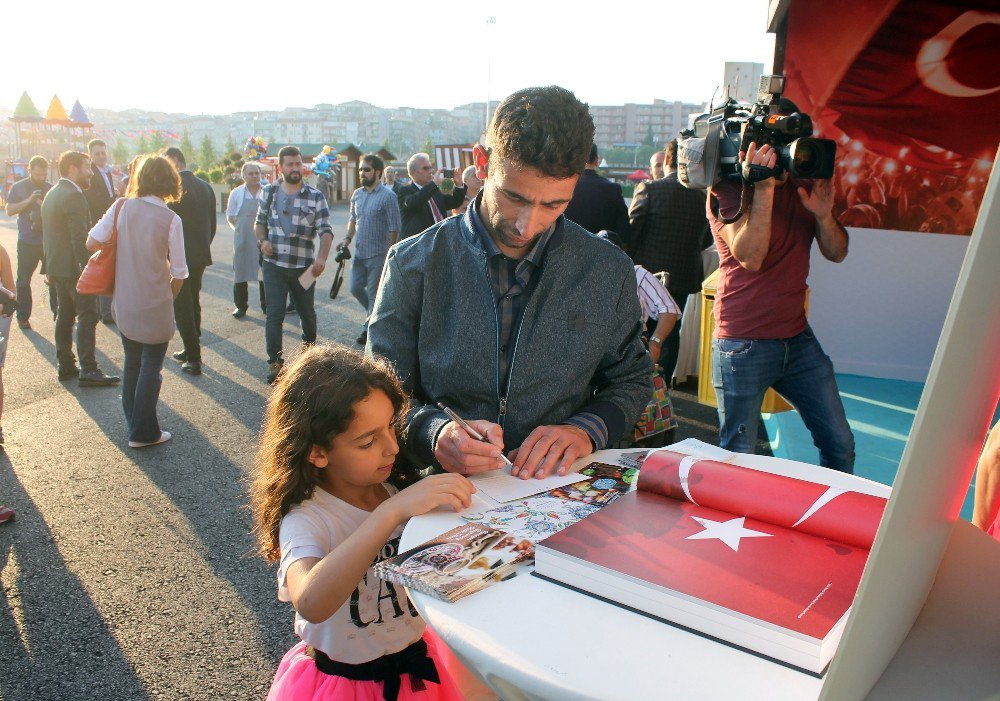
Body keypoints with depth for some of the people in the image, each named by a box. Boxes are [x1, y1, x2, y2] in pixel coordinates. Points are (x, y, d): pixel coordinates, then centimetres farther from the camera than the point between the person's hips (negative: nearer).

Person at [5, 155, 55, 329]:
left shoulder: (51, 188, 7)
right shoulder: (18, 187, 4)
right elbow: (9, 210, -2)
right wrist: (28, 201, -14)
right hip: (27, 242, -1)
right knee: (23, 281, 4)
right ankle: (23, 317, 13)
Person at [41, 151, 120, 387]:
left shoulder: (51, 194, 16)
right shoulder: (73, 195, -16)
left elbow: (47, 235, 20)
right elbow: (80, 237, -22)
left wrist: (50, 269, 23)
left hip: (56, 266, 10)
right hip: (74, 267, -10)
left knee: (66, 314, 14)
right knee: (87, 316, -8)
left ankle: (66, 366, 20)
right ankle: (89, 370, -9)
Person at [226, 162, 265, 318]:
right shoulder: (236, 193, 5)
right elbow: (230, 216, 11)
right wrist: (241, 229, 0)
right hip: (243, 241, 0)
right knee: (241, 272, 4)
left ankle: (266, 305, 16)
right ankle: (241, 306, 13)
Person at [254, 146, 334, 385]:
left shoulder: (315, 196, -1)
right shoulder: (269, 192, 7)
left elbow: (325, 230, -7)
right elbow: (260, 221, 18)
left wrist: (322, 257, -23)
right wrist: (262, 240, -4)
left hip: (304, 267, 0)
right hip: (274, 265, 1)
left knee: (307, 311, 13)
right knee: (274, 315, -4)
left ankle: (310, 345, 42)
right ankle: (274, 362, 3)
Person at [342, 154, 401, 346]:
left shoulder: (388, 196, -12)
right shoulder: (357, 194, 8)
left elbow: (394, 228, -12)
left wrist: (388, 255, -15)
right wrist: (348, 239, 3)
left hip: (378, 254, -6)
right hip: (359, 252, 7)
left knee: (374, 293, 2)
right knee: (355, 288, 10)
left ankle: (369, 329, 15)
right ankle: (375, 315, 33)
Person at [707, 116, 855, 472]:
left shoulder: (804, 186, 10)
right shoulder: (727, 190, -9)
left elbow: (837, 253, 9)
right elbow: (750, 257, -22)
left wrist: (823, 215, -11)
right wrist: (763, 187, -27)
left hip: (798, 338, 6)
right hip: (744, 345, -6)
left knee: (840, 445, 12)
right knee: (738, 457, 1)